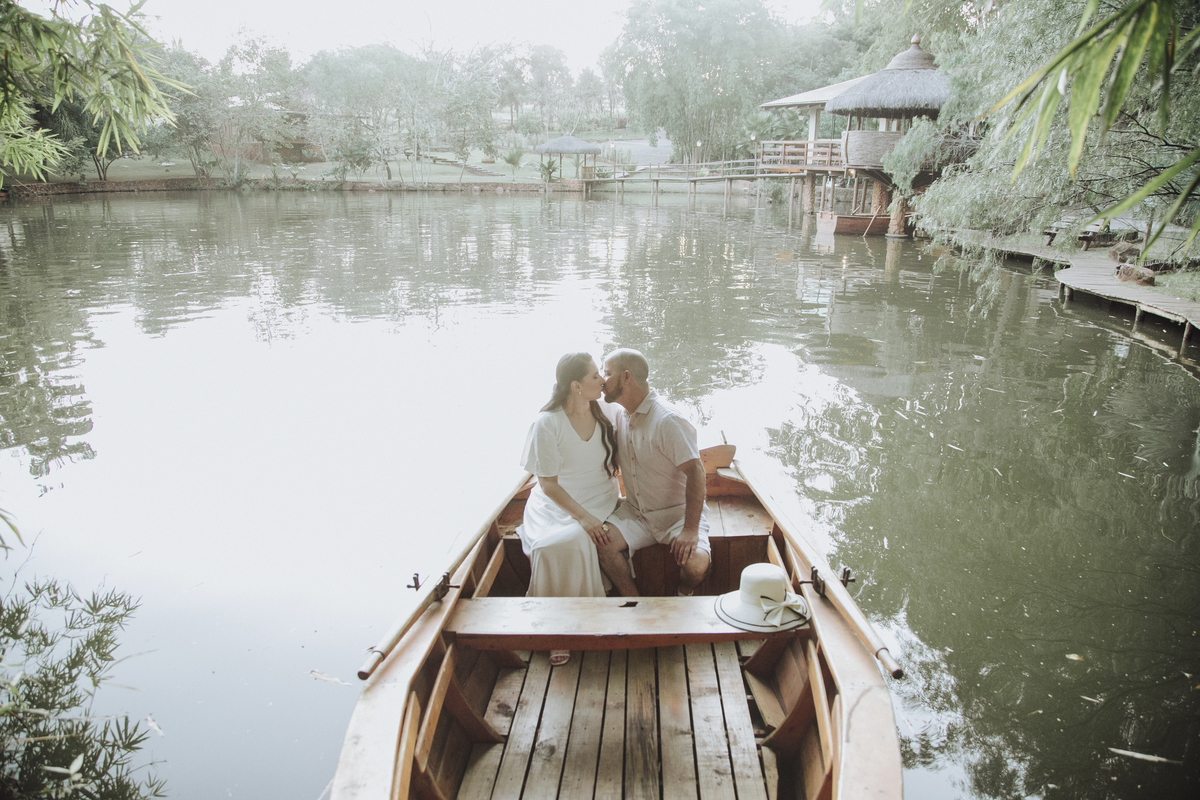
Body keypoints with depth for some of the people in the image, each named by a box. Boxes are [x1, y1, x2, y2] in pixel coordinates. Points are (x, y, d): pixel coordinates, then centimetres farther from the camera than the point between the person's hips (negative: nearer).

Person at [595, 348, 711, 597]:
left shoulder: (668, 421, -20)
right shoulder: (620, 416, 4)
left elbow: (695, 471, -22)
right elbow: (614, 461, 16)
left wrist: (691, 530, -26)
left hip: (677, 512, -6)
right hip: (635, 511, 6)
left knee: (696, 562, -30)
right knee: (602, 544, -21)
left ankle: (683, 597, 6)